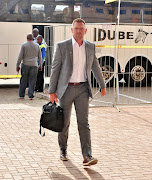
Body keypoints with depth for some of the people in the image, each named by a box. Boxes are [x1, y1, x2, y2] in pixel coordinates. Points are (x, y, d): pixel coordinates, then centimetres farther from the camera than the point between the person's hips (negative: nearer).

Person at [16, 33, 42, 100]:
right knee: (32, 81, 2)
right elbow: (40, 57, 11)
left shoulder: (24, 45, -1)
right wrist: (40, 66, 20)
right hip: (34, 65, 1)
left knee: (23, 81, 6)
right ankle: (31, 95, -2)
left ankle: (21, 95, 10)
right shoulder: (37, 46, 7)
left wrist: (17, 65, 1)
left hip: (25, 65, -1)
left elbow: (20, 56, -4)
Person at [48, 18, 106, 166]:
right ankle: (63, 150, 30)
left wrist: (102, 85, 23)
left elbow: (95, 67, 18)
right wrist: (52, 91, -7)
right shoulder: (62, 46, -5)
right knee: (64, 122, 9)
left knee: (83, 122, -5)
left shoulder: (90, 47, 5)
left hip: (83, 89, 2)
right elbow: (55, 69, -4)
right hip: (66, 89, -2)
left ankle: (87, 156, -9)